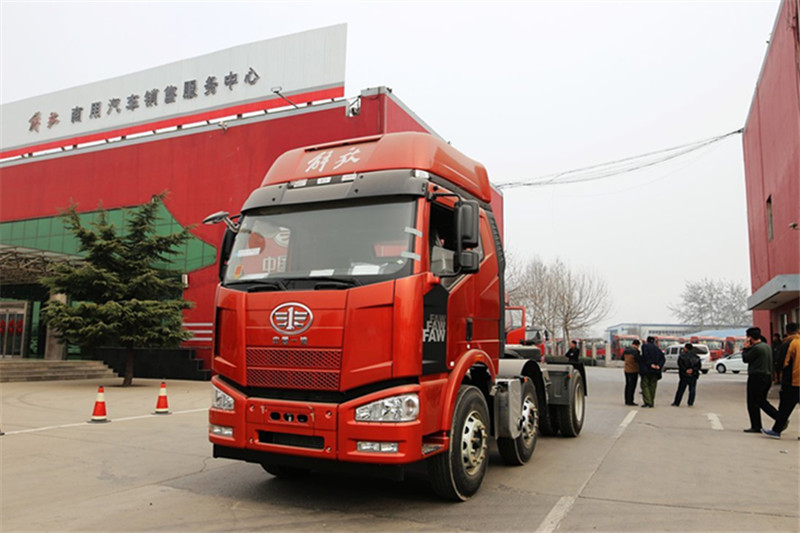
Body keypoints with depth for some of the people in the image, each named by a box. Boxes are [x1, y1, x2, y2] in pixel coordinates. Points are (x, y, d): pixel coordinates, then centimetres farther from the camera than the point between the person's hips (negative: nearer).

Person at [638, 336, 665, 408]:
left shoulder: (644, 346, 1)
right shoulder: (657, 349, 16)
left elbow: (646, 355, -16)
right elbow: (663, 358, 5)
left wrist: (650, 364, -16)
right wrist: (659, 365, -6)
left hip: (646, 369, -4)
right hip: (655, 371, 5)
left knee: (645, 385, -1)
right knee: (652, 386, 10)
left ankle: (647, 401, -12)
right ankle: (651, 402, 10)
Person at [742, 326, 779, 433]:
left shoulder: (756, 348, -18)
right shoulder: (767, 346, 13)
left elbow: (745, 359, -10)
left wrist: (746, 348, 3)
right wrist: (748, 348, 12)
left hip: (757, 377, -9)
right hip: (768, 376, 9)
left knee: (753, 402, 0)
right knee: (762, 401, 18)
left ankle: (756, 427, 5)